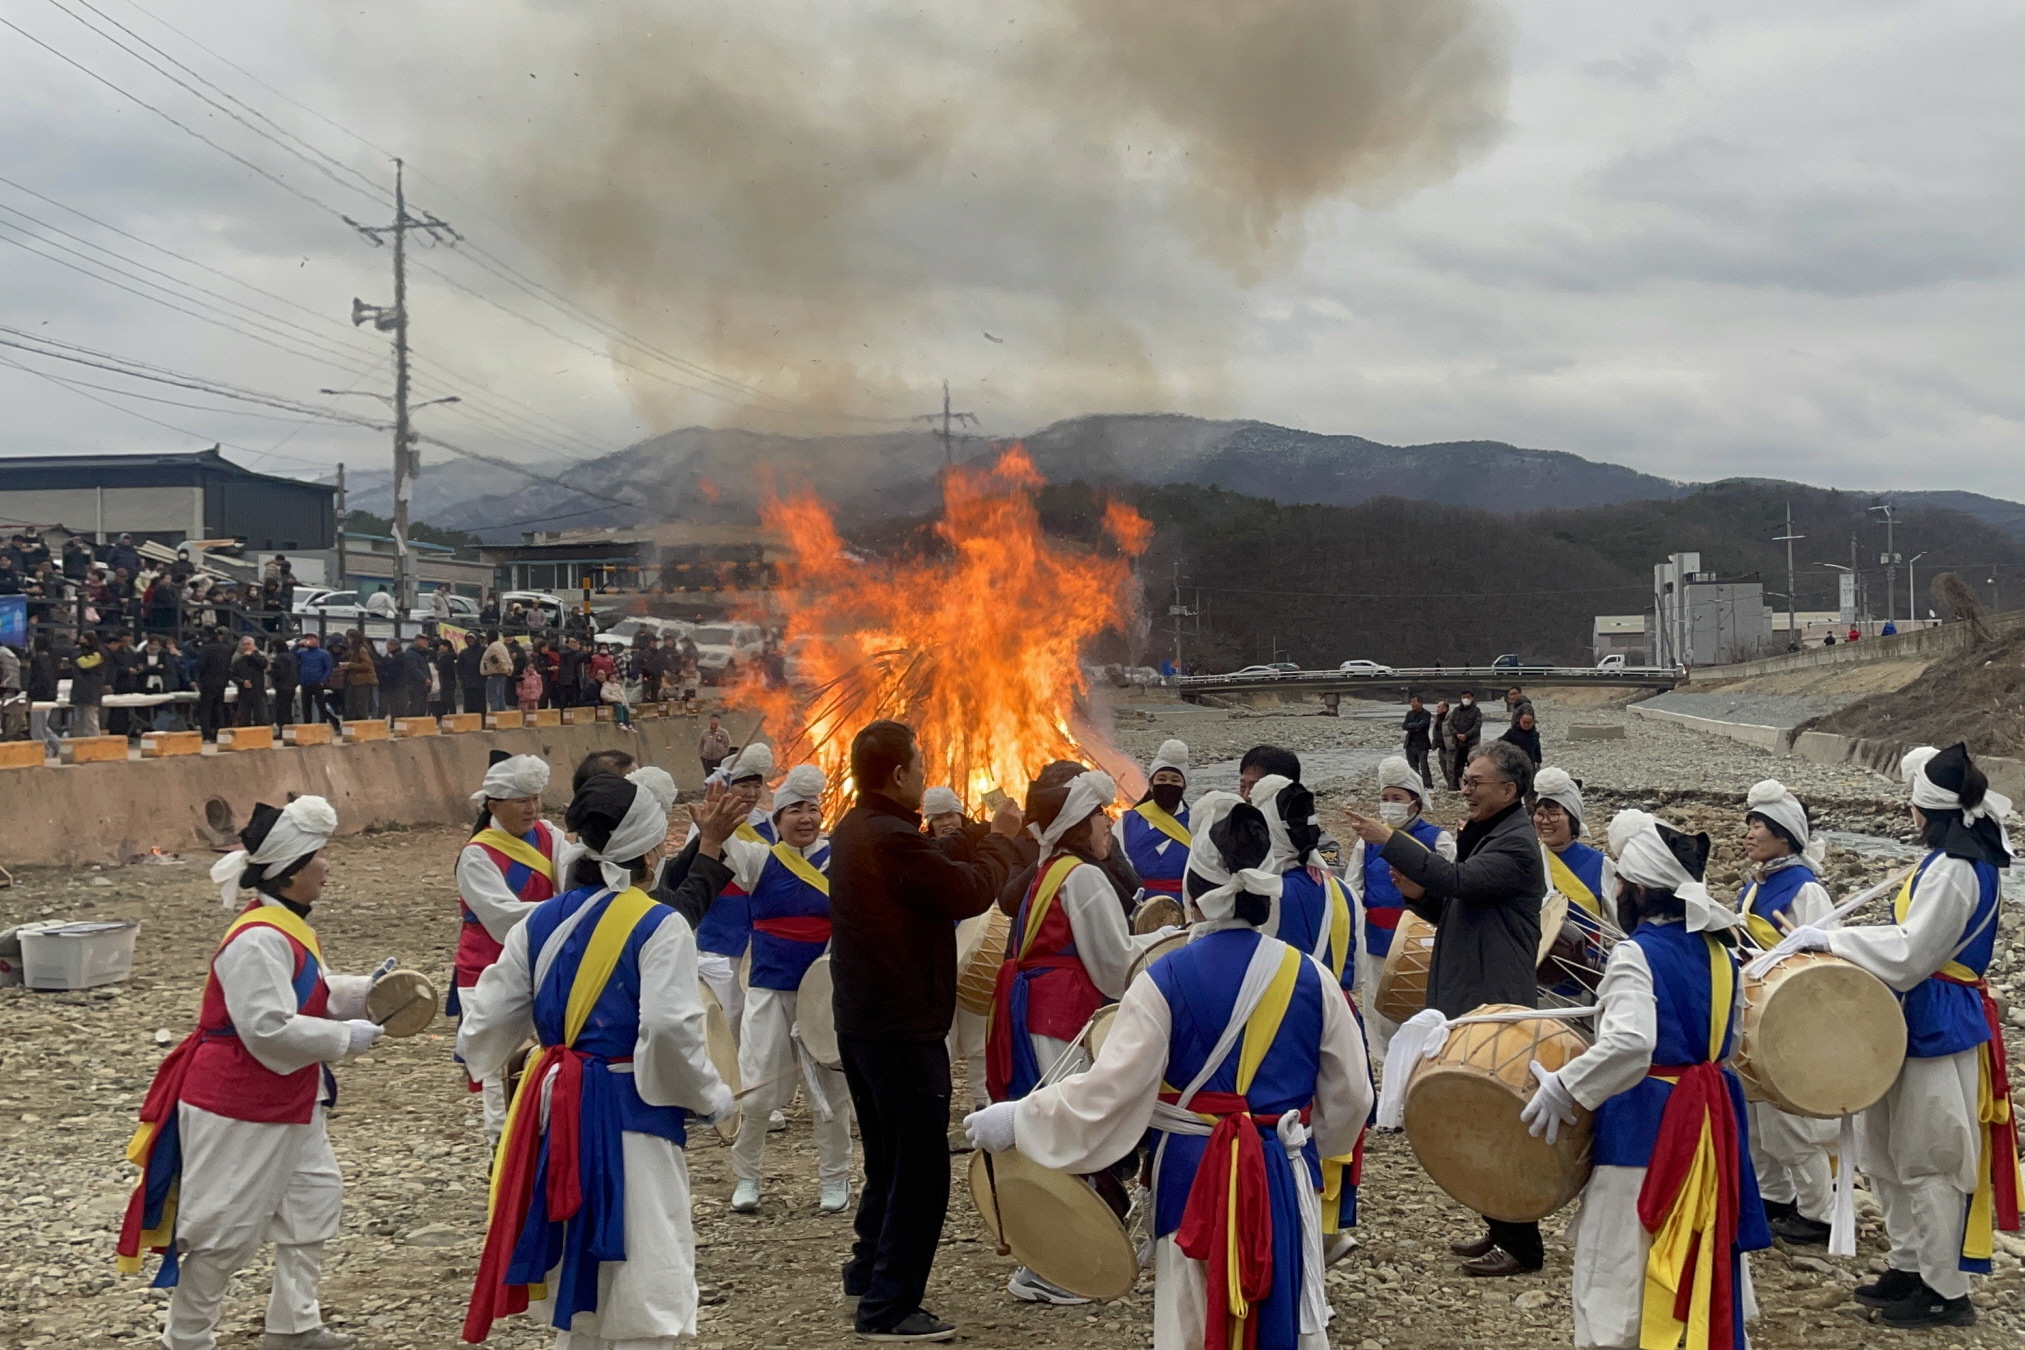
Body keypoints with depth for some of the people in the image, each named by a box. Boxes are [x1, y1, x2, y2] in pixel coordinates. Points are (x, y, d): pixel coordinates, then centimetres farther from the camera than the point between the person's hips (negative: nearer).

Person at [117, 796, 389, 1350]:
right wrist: (345, 1039, -21)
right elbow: (270, 1029, -30)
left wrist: (367, 991, 3)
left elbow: (314, 994, 19)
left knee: (313, 1197, 17)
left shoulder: (289, 927, 8)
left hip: (285, 1100, 11)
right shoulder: (259, 941, -25)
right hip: (236, 1105, -11)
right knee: (226, 1227, 0)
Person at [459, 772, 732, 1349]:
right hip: (632, 1112, -6)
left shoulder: (539, 922, 4)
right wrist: (713, 1098, -8)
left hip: (557, 1108, 6)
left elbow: (489, 1020, 7)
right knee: (643, 1287, 0)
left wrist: (490, 1059, 30)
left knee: (575, 1270, 19)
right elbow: (670, 1029, -24)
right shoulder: (659, 926, -12)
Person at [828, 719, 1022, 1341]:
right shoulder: (894, 839, -23)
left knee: (888, 1158, 22)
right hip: (905, 1028, -10)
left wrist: (982, 835, 10)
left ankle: (868, 1274, 32)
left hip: (862, 1022, 10)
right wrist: (1001, 842, -1)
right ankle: (889, 1307, 2)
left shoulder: (853, 831, 9)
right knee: (921, 1170, -2)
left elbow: (934, 864, 14)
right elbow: (971, 892, -16)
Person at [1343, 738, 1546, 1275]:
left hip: (1497, 1005, -10)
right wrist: (1420, 895, -1)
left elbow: (1459, 880, -29)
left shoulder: (1516, 845, -15)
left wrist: (1390, 841, -26)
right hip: (1468, 999, 10)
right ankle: (1501, 1230, 25)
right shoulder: (1482, 836, 16)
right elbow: (1456, 910, 20)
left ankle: (1521, 1247, 2)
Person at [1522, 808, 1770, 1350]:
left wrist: (1562, 1089, -25)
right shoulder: (1719, 950, 6)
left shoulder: (1636, 954, -18)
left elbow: (1630, 1044, -33)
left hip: (1646, 1126, -8)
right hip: (1713, 1121, 8)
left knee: (1623, 1281, 1)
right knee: (1704, 1268, 19)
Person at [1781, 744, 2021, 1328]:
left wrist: (1831, 940, -18)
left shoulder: (1955, 868, -21)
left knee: (1929, 1160, 0)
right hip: (1923, 1021, 10)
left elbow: (1911, 952, -24)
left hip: (1939, 1030, -10)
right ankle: (1909, 1265, 29)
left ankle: (1945, 1291, 10)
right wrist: (1841, 940, 9)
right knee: (1889, 1150, 18)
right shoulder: (1966, 855, 10)